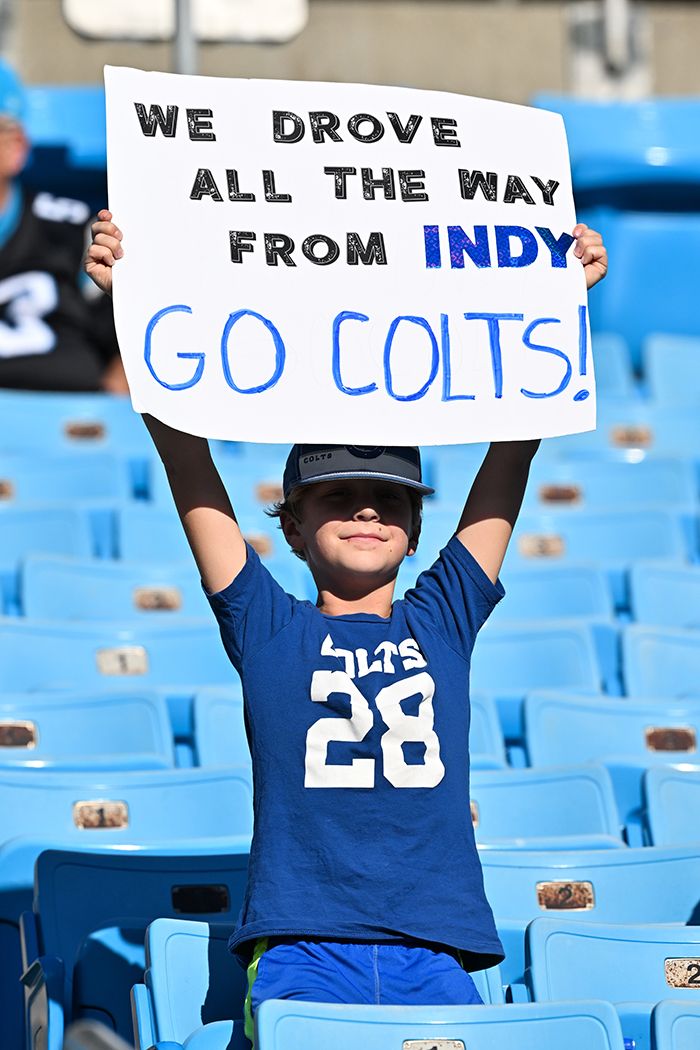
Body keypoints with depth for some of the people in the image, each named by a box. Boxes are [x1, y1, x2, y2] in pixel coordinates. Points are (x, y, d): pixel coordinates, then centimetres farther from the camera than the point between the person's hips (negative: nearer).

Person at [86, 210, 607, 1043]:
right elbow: (187, 461, 6)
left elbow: (513, 455, 16)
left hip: (435, 959, 2)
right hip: (302, 955, -2)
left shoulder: (444, 619, 17)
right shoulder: (267, 629, 12)